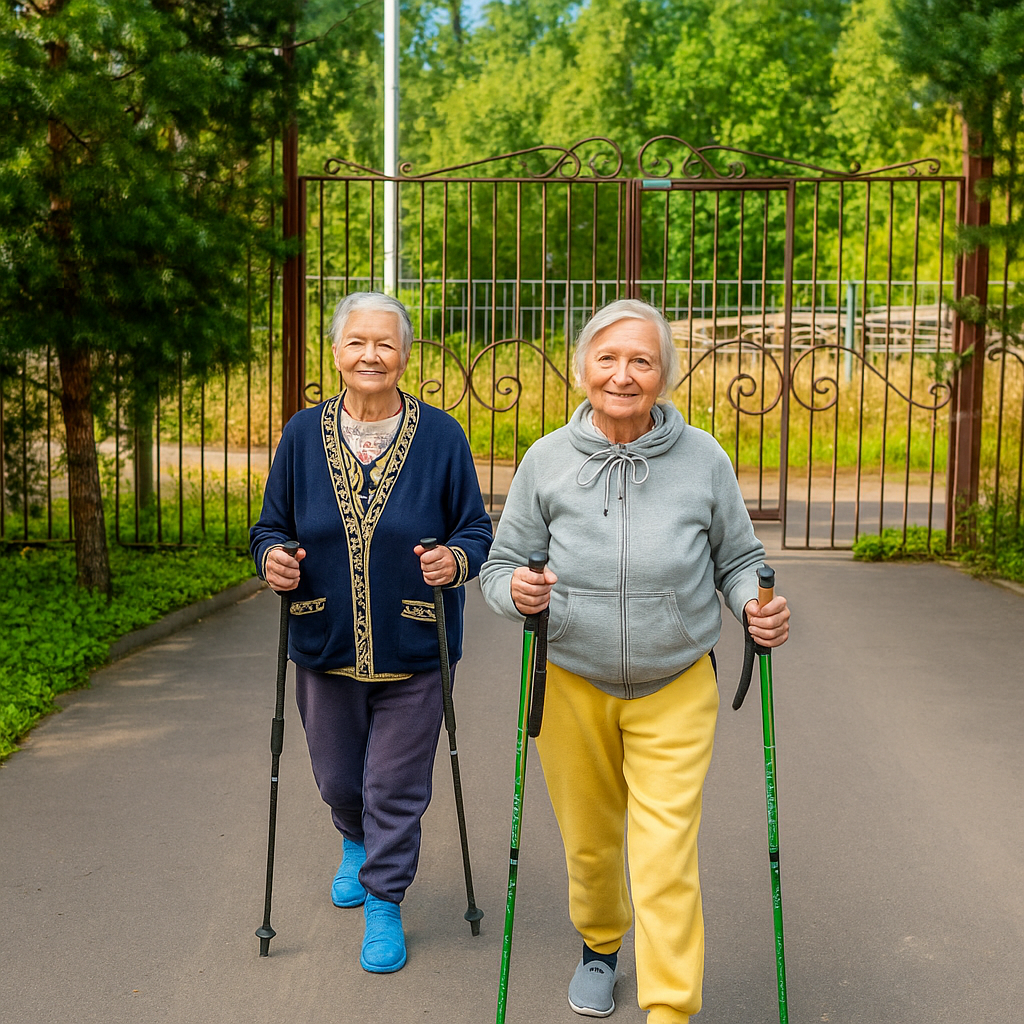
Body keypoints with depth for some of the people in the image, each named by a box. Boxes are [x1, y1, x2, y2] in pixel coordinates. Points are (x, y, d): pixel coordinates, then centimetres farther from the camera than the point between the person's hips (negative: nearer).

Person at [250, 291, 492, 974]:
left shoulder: (441, 436, -5)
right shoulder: (303, 433, 1)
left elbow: (476, 530, -1)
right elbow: (272, 526, 7)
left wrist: (456, 559, -23)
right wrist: (272, 558, -15)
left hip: (411, 649, -3)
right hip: (325, 645, 3)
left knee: (395, 787, 4)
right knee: (337, 778, 19)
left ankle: (385, 903, 24)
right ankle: (357, 845, 51)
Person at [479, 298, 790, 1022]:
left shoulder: (704, 460, -7)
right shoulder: (547, 460, -6)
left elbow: (738, 559, 5)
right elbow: (502, 562, 1)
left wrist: (759, 608, -16)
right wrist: (517, 590, -22)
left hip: (676, 690, -1)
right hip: (570, 685, 2)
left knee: (667, 858, -7)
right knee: (588, 841, 18)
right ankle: (601, 946, 47)